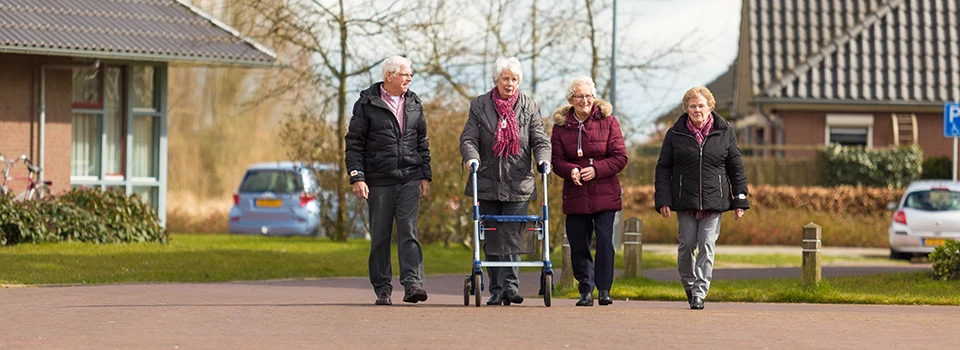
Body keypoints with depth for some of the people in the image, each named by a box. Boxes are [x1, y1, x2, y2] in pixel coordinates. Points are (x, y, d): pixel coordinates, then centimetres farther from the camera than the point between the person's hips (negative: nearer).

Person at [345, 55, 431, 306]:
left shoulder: (414, 104, 12)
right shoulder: (367, 104, -1)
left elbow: (422, 142, 18)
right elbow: (354, 143, -1)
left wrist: (425, 175, 12)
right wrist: (357, 177, -9)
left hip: (409, 179, 2)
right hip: (379, 180, -2)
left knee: (408, 231, -9)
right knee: (380, 236, 3)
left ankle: (412, 283, -15)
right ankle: (382, 289, 9)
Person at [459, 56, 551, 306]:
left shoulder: (529, 108, 8)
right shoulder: (479, 106, 6)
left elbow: (540, 139, 3)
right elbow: (468, 138, 0)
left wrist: (543, 158, -18)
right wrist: (471, 157, -21)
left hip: (518, 184, -1)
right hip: (488, 184, 1)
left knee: (512, 238, -9)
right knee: (491, 239, 4)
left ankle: (511, 286, -12)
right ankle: (496, 291, 9)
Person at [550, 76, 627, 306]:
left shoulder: (607, 121, 1)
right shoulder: (561, 125, 6)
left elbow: (620, 157, -2)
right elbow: (556, 159, 4)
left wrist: (596, 169, -16)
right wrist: (570, 171, -18)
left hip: (604, 194, -2)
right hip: (575, 195, 2)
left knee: (604, 240, -10)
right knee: (578, 244, 4)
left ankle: (604, 288, -1)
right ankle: (586, 290, 15)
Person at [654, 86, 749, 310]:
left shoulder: (725, 133, 5)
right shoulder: (675, 134, 4)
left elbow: (736, 169, 9)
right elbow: (663, 168, 6)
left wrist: (740, 201, 4)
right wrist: (663, 200, -3)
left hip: (714, 200, 0)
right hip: (684, 200, 0)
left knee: (707, 246, -7)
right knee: (687, 245, 3)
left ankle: (699, 293, -4)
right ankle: (689, 285, 26)